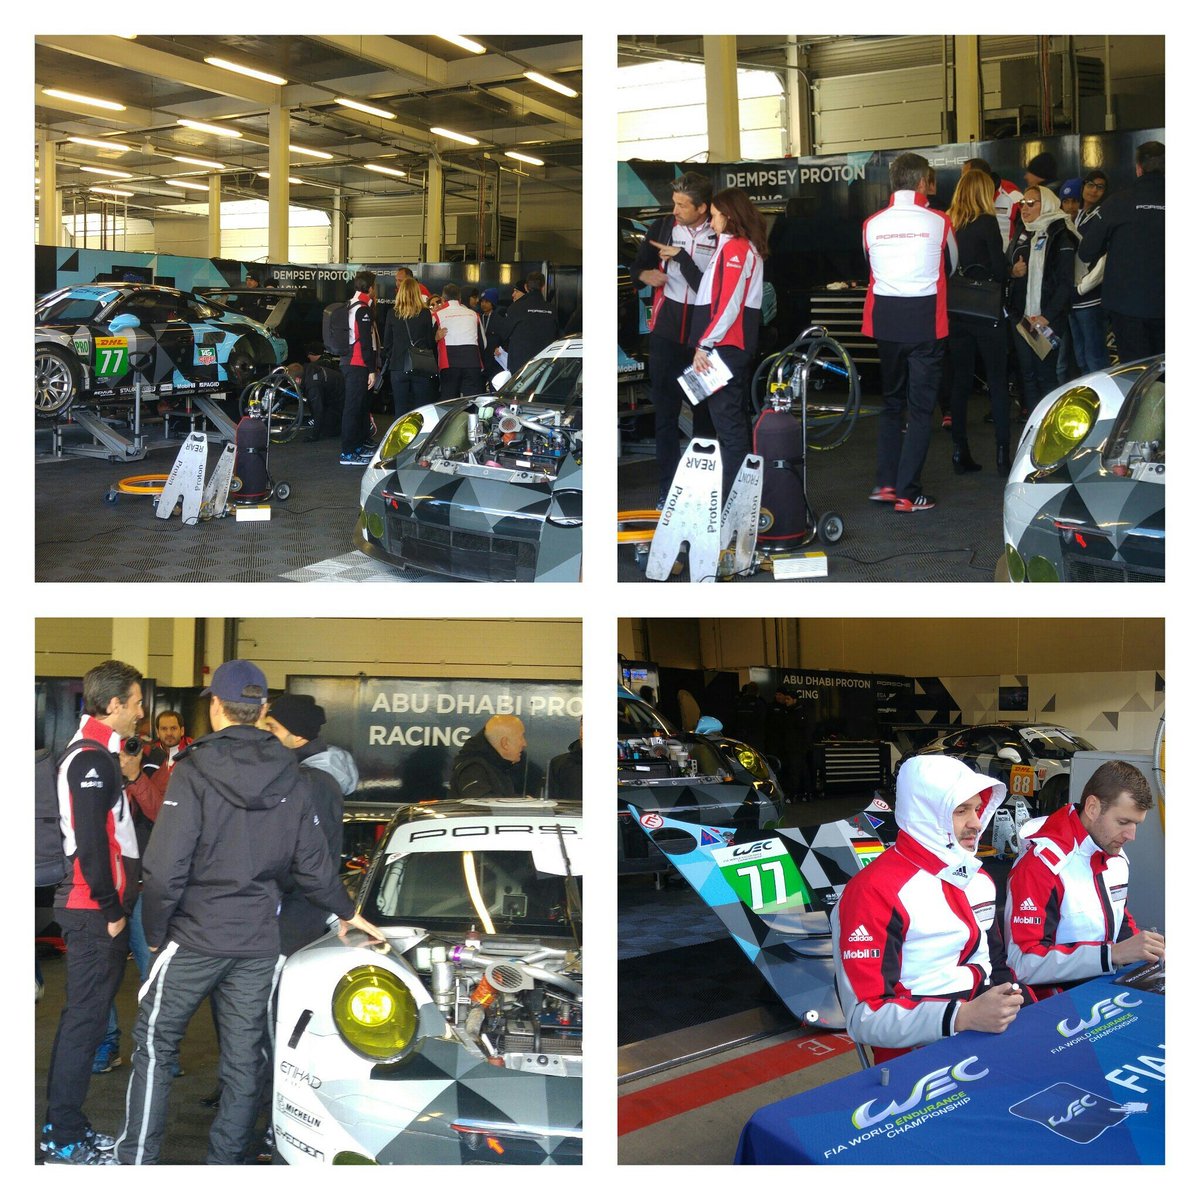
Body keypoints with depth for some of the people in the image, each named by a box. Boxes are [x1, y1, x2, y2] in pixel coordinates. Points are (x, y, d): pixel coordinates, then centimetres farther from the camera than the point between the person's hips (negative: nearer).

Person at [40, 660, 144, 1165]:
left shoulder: (95, 755, 15)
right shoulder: (93, 760, -17)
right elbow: (91, 845, -21)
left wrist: (124, 777, 9)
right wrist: (111, 910, -16)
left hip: (94, 908, 10)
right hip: (95, 911, -10)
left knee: (84, 1014, 16)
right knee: (86, 1018, -4)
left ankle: (63, 1122, 26)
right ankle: (64, 1140, 3)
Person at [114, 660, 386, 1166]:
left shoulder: (196, 770, -13)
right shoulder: (291, 779, 3)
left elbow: (166, 869, -18)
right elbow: (313, 863, 8)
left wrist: (156, 932, -4)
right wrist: (347, 911, 24)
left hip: (195, 937, -4)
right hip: (258, 943, 4)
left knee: (154, 1045, 10)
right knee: (244, 1059, 10)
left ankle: (136, 1159, 12)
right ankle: (226, 1161, 18)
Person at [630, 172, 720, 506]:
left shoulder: (720, 235, -4)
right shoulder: (663, 227, 3)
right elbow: (638, 265, 13)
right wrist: (647, 274, -10)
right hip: (667, 331, 1)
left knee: (706, 409, 7)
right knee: (665, 408, 0)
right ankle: (667, 486, 5)